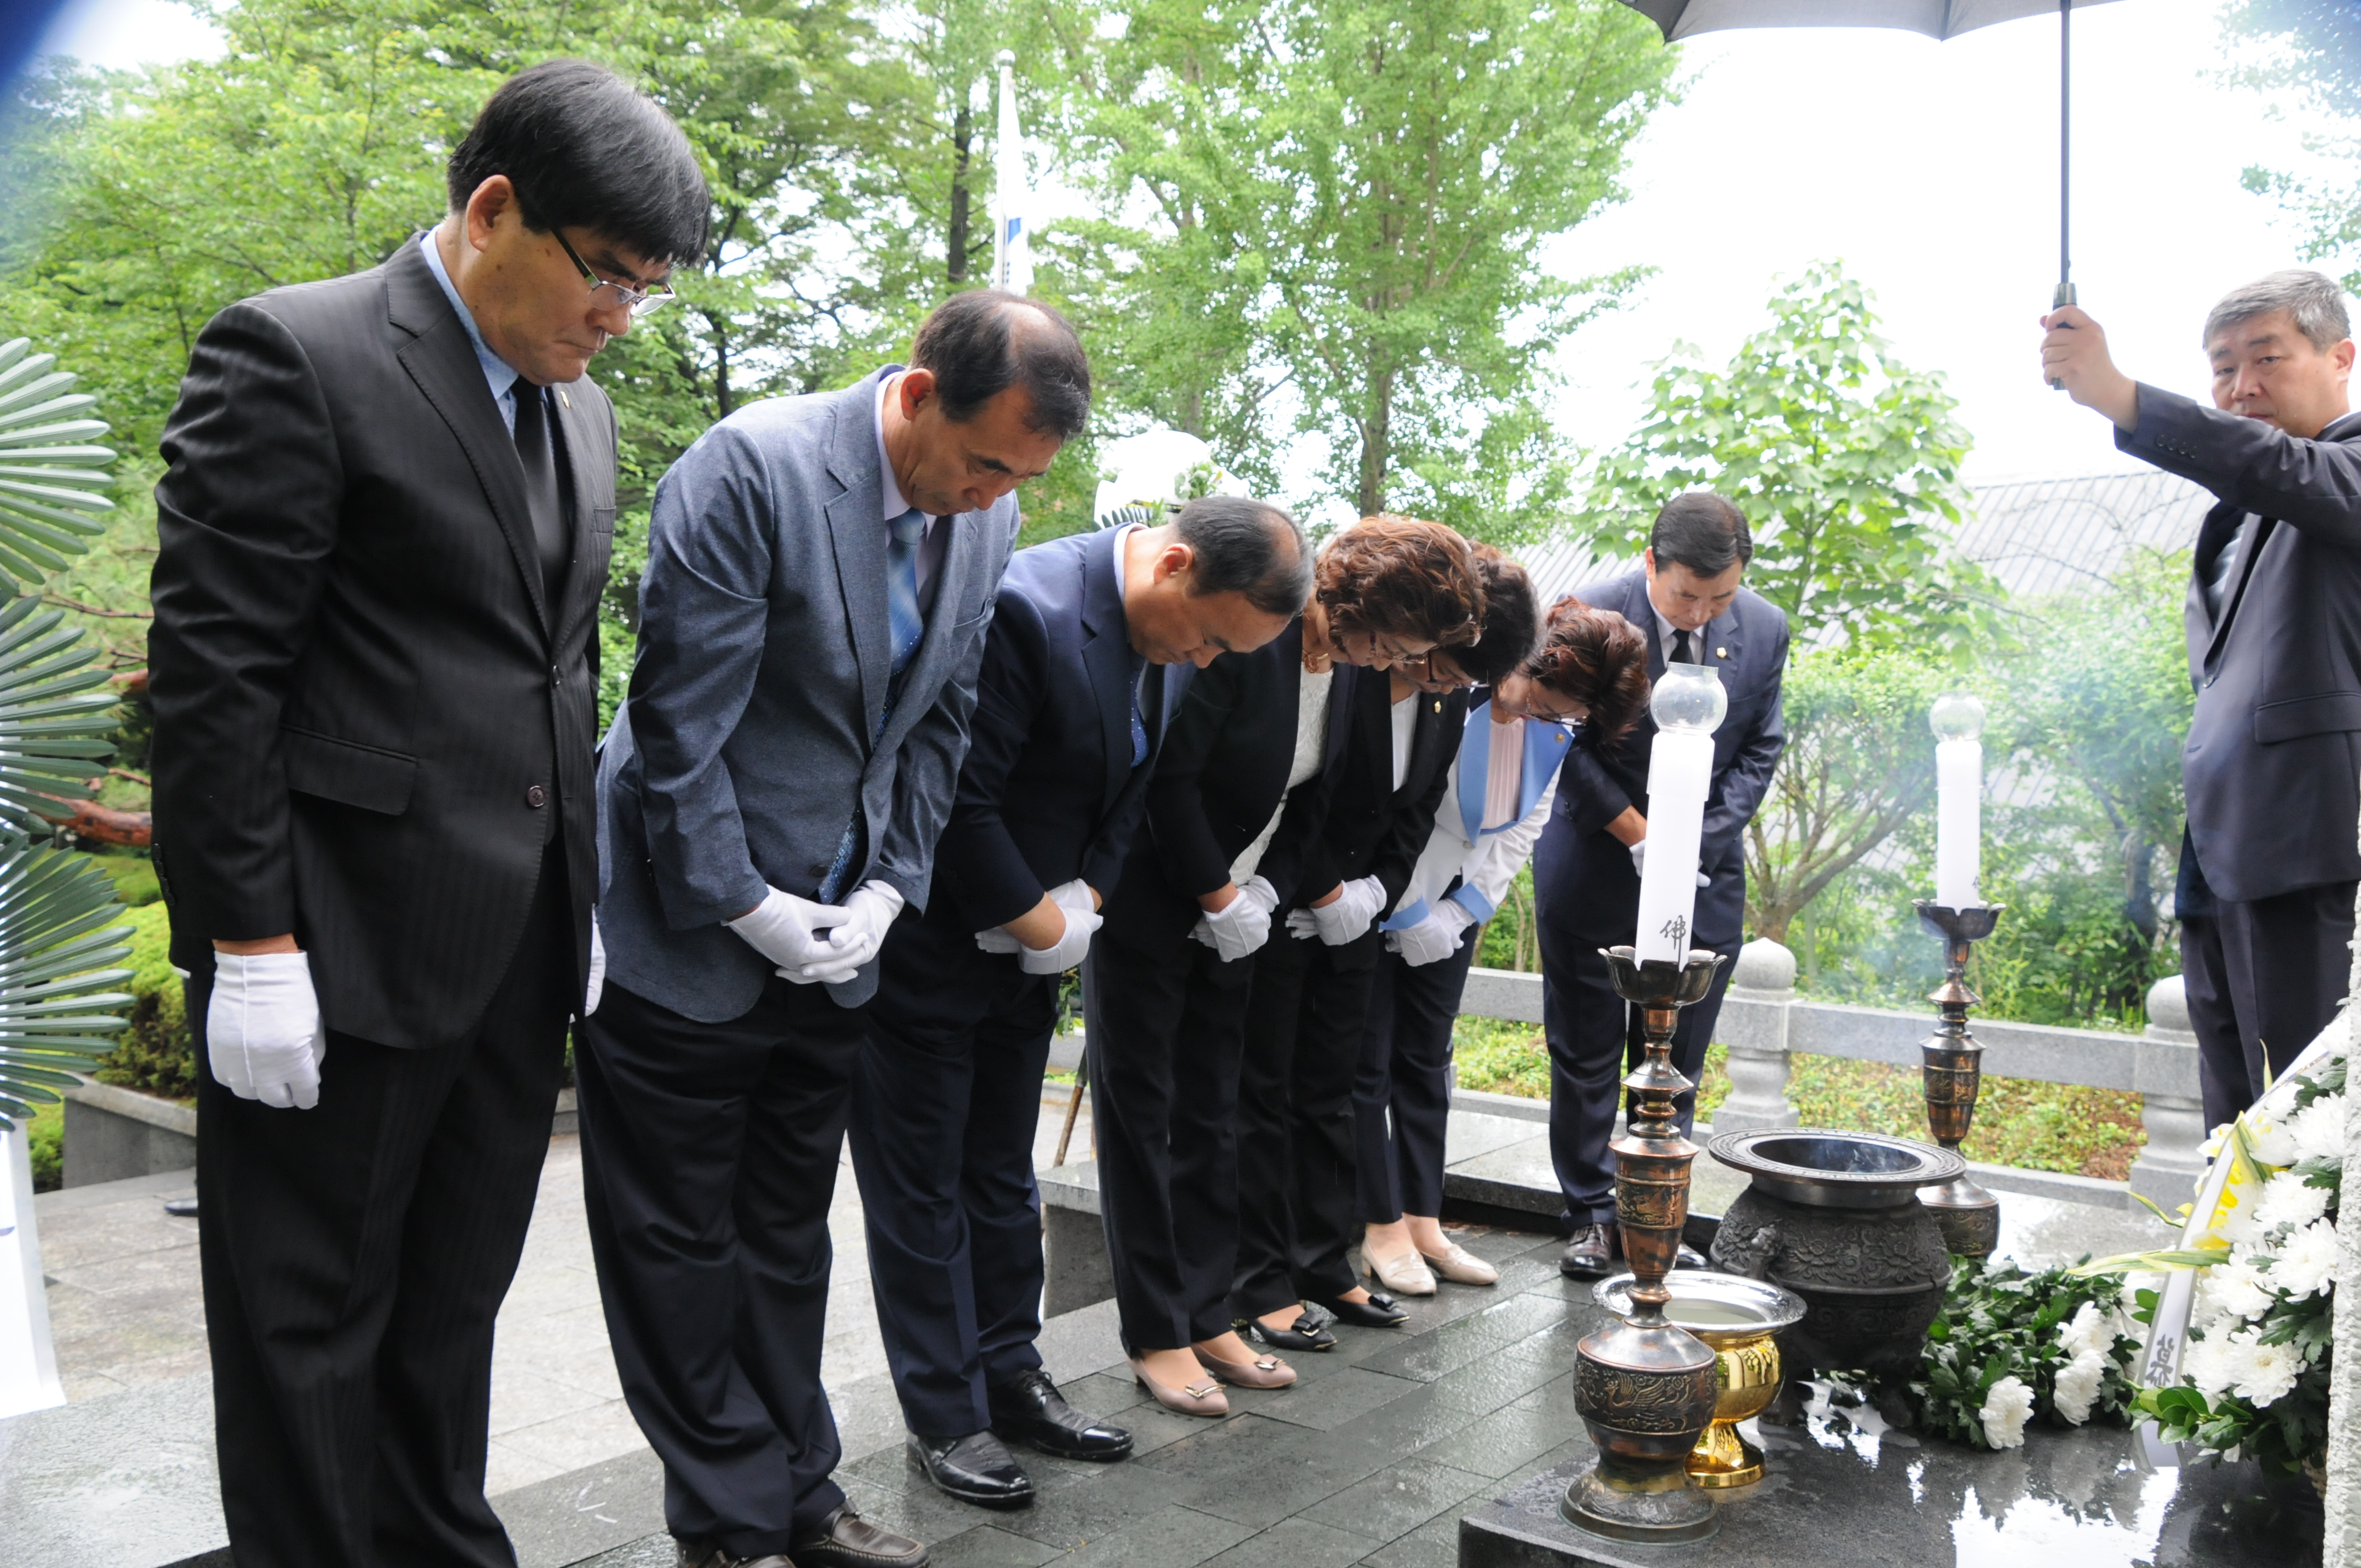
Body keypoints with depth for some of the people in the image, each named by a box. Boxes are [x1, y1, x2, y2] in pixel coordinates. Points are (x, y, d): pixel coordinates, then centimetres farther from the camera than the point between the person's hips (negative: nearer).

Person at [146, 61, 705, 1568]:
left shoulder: (582, 410, 13)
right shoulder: (293, 355, -9)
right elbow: (214, 673, -13)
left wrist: (582, 903, 14)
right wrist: (249, 940, -15)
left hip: (522, 946, 7)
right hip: (343, 945, -7)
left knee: (454, 1300, 18)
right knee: (314, 1318, 8)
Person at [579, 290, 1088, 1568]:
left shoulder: (986, 518, 0)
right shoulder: (748, 469, -20)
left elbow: (938, 723, 6)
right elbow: (678, 721, -20)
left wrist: (887, 893, -3)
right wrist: (746, 908, -16)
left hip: (834, 937, 6)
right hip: (687, 931, -6)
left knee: (788, 1232, 18)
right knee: (680, 1240, 7)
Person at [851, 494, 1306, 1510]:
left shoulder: (1159, 631, 0)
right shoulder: (1028, 609, -27)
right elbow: (957, 798, -27)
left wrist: (1081, 901, -6)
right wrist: (1043, 923, -16)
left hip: (1025, 953, 8)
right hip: (929, 951, -8)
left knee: (1002, 1181, 18)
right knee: (922, 1192, 6)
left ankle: (1008, 1379, 31)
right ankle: (944, 1419, 18)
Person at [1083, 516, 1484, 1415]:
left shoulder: (1350, 663, 0)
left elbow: (1312, 795, 8)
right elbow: (1168, 776, -23)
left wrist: (1266, 889, -6)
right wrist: (1220, 897, -15)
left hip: (1231, 915, 7)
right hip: (1147, 902, -7)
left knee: (1210, 1117, 12)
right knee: (1142, 1114, 2)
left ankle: (1207, 1320, 22)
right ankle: (1156, 1338, 12)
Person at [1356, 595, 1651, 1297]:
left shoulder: (1557, 726, -5)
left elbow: (1522, 827, 5)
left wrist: (1462, 910, -4)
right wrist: (1412, 915, -16)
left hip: (1448, 904, 6)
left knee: (1427, 1060, 11)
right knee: (1369, 1062, 0)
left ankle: (1422, 1224, 19)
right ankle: (1382, 1230, 11)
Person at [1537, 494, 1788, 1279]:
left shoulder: (1764, 629, -3)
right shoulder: (1590, 617, -14)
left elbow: (1759, 751, 4)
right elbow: (1569, 748, -9)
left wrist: (1699, 840, -9)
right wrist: (1639, 837, -13)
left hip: (1706, 869, 3)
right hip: (1597, 857, -2)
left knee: (1677, 1059, 7)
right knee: (1586, 1052, 5)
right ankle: (1590, 1212, 18)